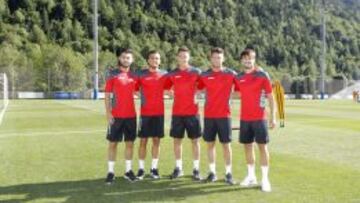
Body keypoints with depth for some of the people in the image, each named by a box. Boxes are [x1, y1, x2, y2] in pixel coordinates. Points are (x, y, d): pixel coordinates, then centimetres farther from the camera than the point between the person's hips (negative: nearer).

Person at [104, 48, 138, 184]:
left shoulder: (134, 75, 8)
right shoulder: (112, 74, -1)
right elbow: (107, 94, -3)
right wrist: (108, 112, -10)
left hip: (131, 115, 4)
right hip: (116, 115, -3)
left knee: (130, 142, 8)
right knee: (113, 143, 1)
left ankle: (128, 170, 18)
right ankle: (111, 172, 8)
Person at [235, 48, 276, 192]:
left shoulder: (262, 75, -4)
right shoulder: (239, 77, 7)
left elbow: (270, 97, -3)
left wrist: (272, 117, -8)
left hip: (259, 118, -4)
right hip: (244, 118, 4)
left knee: (262, 146, -1)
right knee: (247, 146, 10)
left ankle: (265, 179, 5)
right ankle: (251, 176, 22)